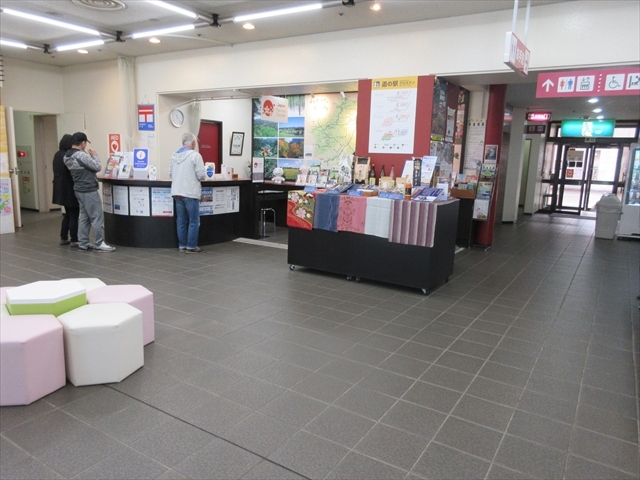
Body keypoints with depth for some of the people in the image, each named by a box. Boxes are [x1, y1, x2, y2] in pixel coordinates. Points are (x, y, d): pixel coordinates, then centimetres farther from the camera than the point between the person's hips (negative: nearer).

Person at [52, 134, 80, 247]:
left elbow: (58, 172, 16)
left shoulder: (57, 155, 9)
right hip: (70, 189, -9)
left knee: (68, 214, 19)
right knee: (74, 215, -1)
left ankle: (63, 238, 23)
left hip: (61, 189, 9)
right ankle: (74, 240, 3)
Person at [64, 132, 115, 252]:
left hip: (79, 190, 9)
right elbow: (97, 167, -13)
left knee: (84, 217, 13)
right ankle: (99, 244, 1)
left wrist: (90, 156, 9)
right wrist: (94, 155, 1)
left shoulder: (67, 157, 8)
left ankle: (82, 244, 15)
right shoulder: (82, 155, -20)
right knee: (97, 217, -3)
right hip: (89, 191, -9)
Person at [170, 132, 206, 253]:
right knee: (194, 221, 2)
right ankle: (191, 246, 3)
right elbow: (201, 175, -13)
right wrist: (201, 176, 8)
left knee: (181, 220, 12)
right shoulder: (195, 155, -11)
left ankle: (182, 245, 17)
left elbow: (170, 174, 12)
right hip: (190, 193, -6)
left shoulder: (174, 155, 8)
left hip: (177, 192, 6)